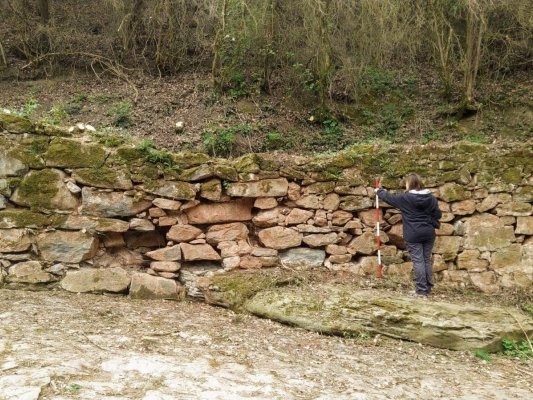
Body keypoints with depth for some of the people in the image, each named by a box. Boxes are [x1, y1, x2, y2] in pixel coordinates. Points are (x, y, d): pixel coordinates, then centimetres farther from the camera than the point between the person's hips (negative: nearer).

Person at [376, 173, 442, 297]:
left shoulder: (405, 198, -9)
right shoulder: (430, 197, 3)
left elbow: (389, 197, 6)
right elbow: (438, 214, 7)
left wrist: (380, 191, 25)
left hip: (413, 235, -4)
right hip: (428, 233, 4)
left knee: (418, 261, -2)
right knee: (427, 260, 11)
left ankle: (421, 290, -2)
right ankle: (428, 288, 16)